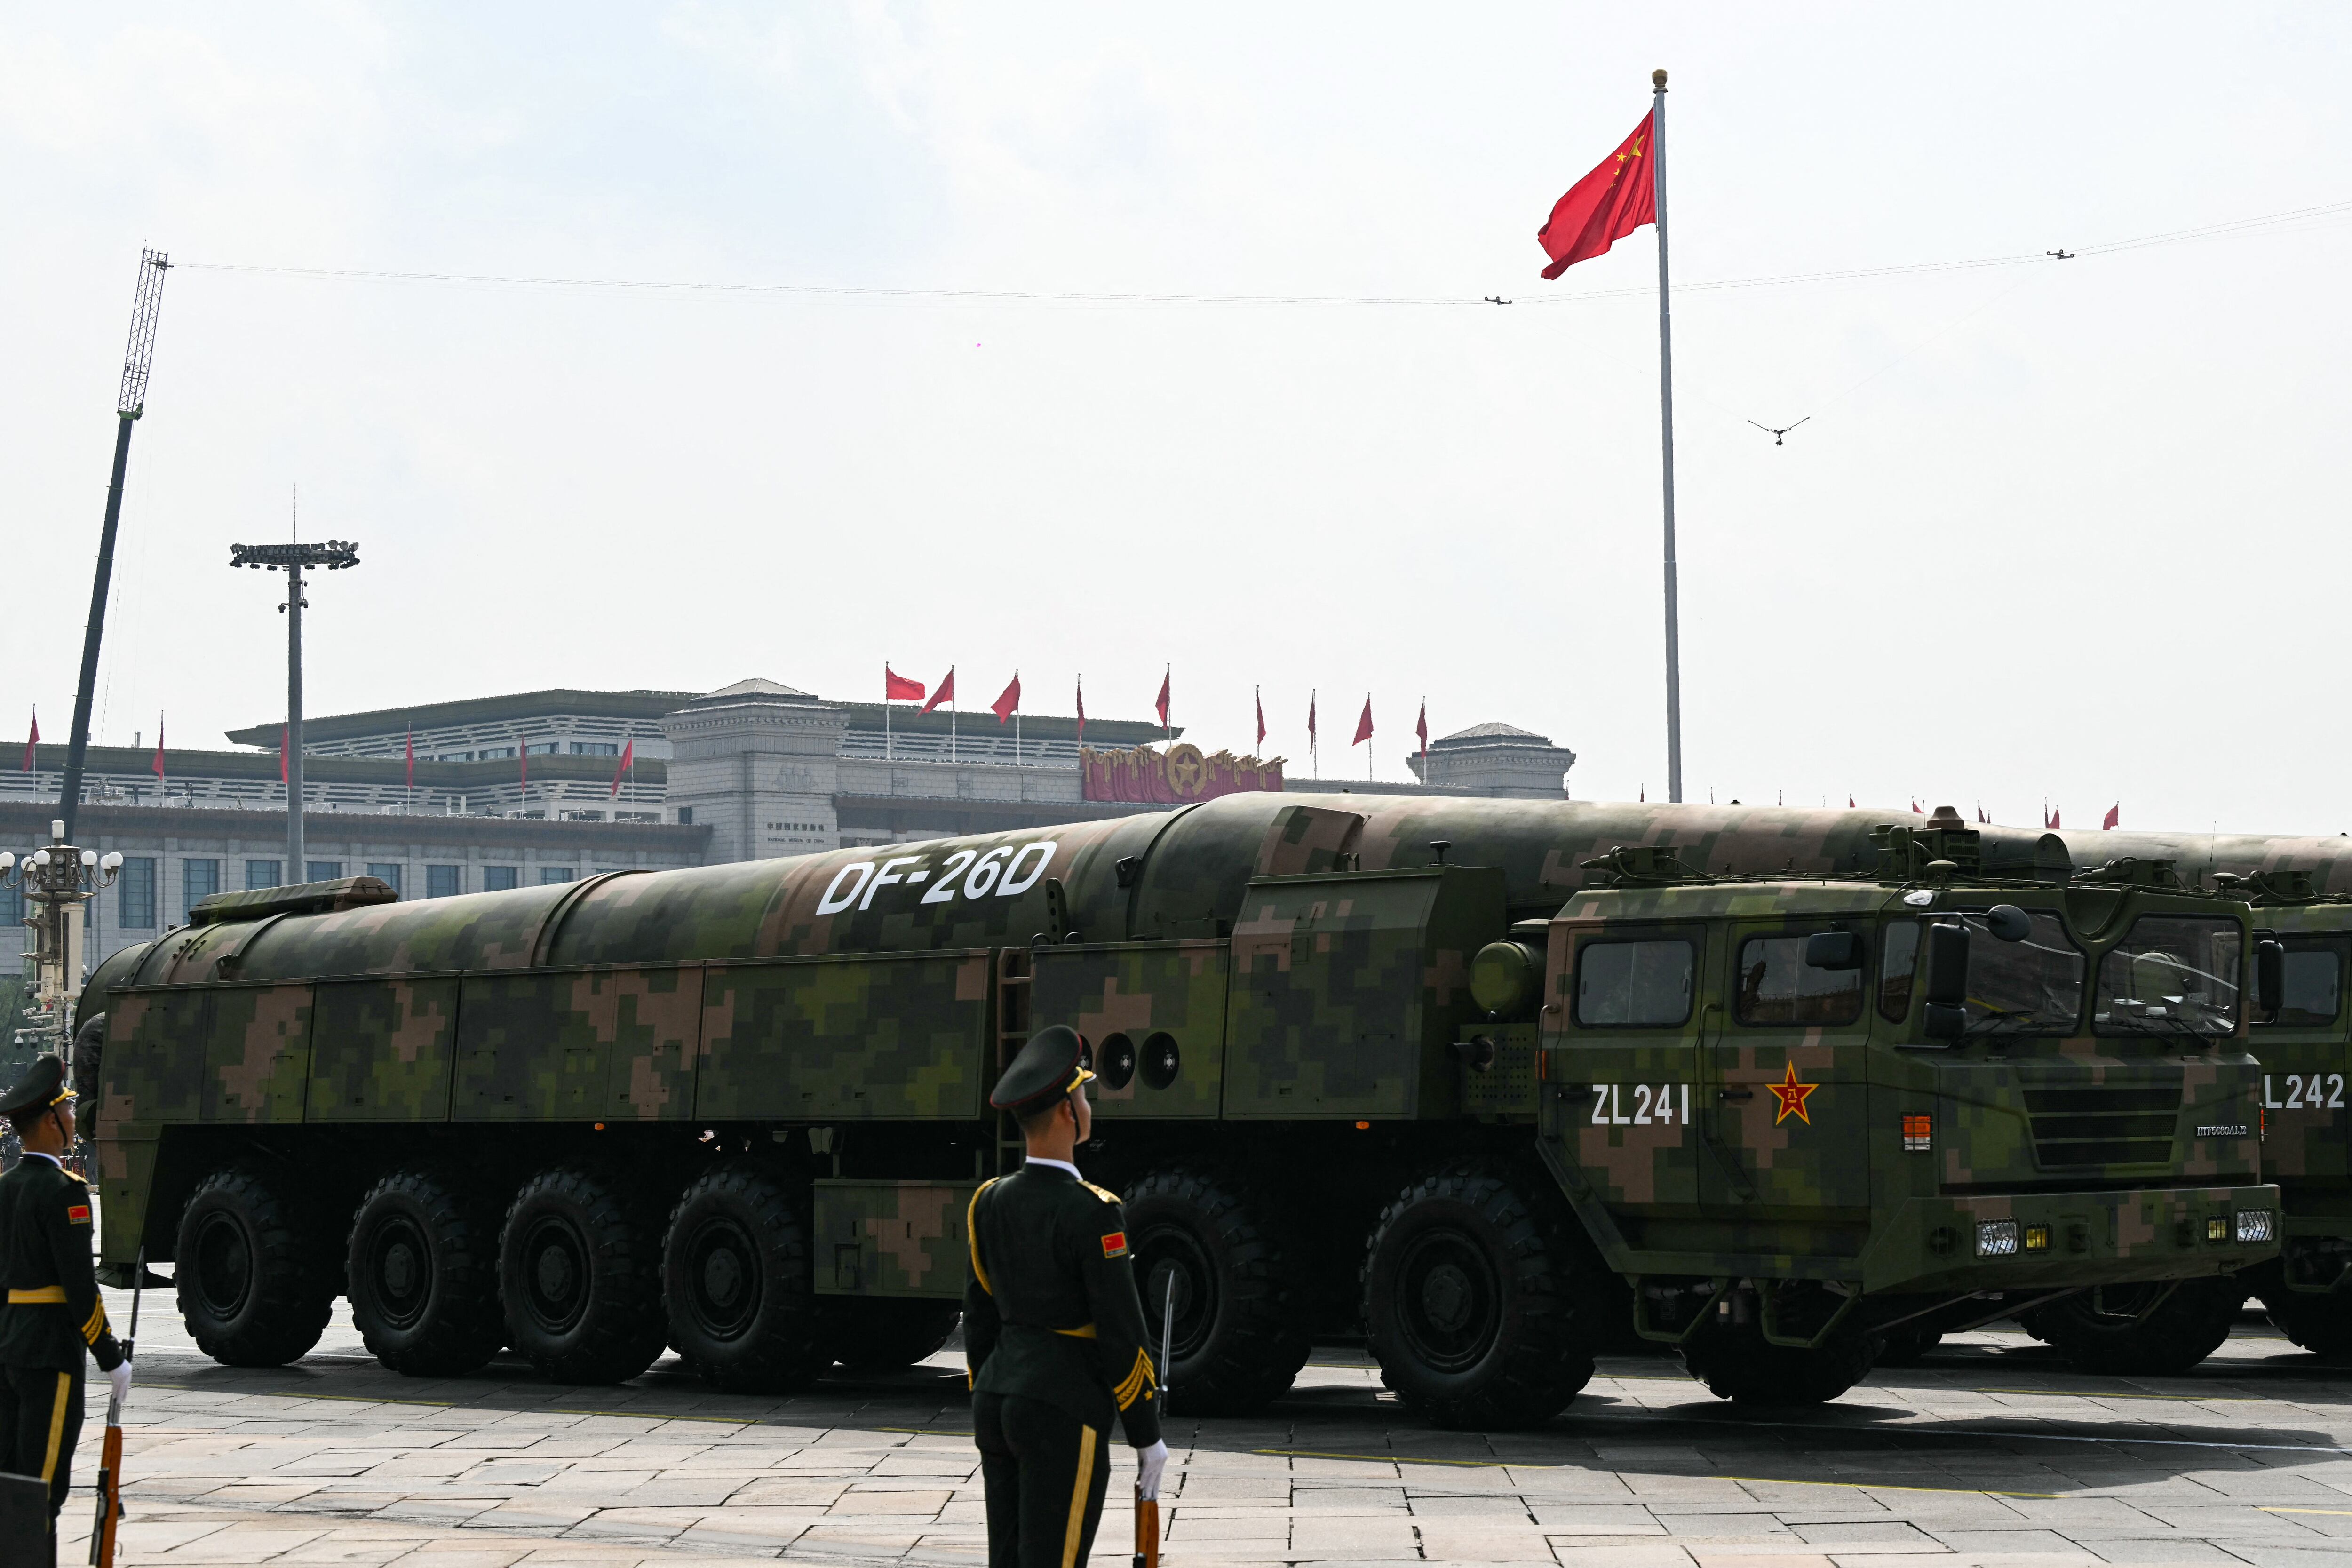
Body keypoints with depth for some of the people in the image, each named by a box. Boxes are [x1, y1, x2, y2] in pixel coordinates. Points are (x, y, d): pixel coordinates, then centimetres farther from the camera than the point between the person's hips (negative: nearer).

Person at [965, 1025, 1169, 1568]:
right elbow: (1123, 1335, -15)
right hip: (1064, 1415, -8)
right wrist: (1147, 1437, -7)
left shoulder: (990, 1202, 7)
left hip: (999, 1402, 8)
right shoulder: (1091, 1213, -16)